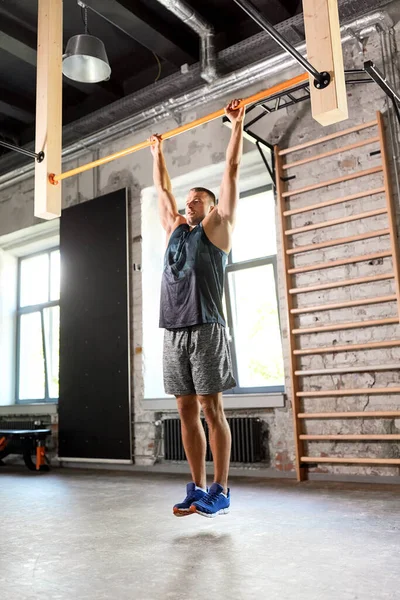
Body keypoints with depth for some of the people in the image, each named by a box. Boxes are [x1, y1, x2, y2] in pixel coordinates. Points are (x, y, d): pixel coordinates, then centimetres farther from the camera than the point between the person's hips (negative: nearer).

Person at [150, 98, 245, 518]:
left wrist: (236, 125, 12)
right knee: (187, 411, 7)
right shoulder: (175, 229, 22)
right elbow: (162, 188, 33)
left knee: (211, 409, -3)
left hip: (205, 330, -6)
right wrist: (157, 152, 42)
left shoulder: (217, 227, 8)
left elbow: (232, 171, 8)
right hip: (173, 333, 6)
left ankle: (220, 492, 5)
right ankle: (197, 489, 15)